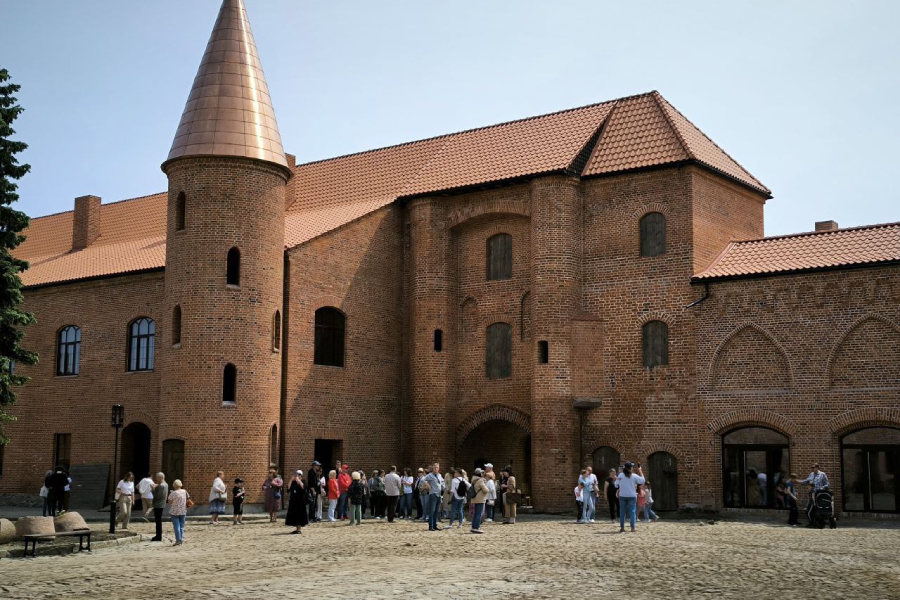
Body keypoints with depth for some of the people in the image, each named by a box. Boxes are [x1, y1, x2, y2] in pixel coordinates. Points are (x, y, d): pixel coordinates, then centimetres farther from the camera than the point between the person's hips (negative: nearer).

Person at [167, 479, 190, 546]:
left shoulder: (173, 493, -15)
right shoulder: (184, 492, -1)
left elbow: (169, 502, -10)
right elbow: (188, 498, 9)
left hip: (174, 512, -5)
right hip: (183, 512, 5)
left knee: (176, 526, -1)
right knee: (181, 526, 14)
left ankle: (178, 540, -5)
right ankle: (182, 540, 16)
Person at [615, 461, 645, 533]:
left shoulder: (620, 475, -6)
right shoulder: (634, 476, -8)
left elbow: (616, 485, -3)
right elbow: (642, 480, 3)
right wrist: (640, 471, 10)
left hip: (622, 496, 1)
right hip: (632, 496, -1)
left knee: (622, 511, 6)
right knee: (632, 511, 5)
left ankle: (622, 528, 6)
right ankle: (632, 528, 1)